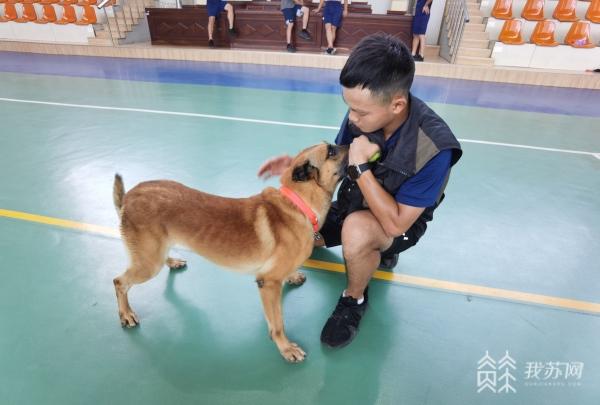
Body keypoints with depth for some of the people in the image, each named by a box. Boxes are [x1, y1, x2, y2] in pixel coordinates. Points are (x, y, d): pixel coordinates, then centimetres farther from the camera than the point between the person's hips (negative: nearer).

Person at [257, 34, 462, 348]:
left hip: (399, 223, -6)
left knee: (357, 230, -39)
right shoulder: (362, 114, -19)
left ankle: (354, 299, -5)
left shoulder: (433, 148, -33)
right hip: (353, 205, 6)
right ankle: (376, 251, 20)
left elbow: (395, 224, -31)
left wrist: (361, 167, -34)